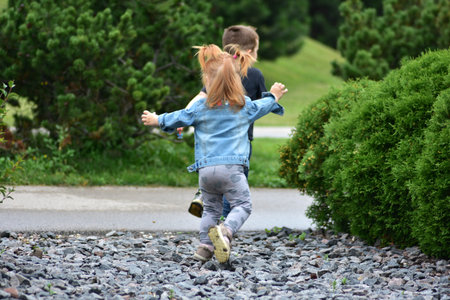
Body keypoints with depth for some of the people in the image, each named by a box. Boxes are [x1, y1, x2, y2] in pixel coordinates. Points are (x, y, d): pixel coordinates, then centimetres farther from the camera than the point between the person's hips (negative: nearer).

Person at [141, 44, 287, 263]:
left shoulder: (200, 107, 3)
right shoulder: (245, 106, 6)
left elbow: (179, 118, 16)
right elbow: (261, 107, 26)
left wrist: (156, 120, 35)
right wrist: (273, 97, 49)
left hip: (206, 169, 2)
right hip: (232, 167, -2)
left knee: (211, 207, 16)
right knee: (242, 205, -2)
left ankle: (205, 245, 9)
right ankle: (226, 231, -28)